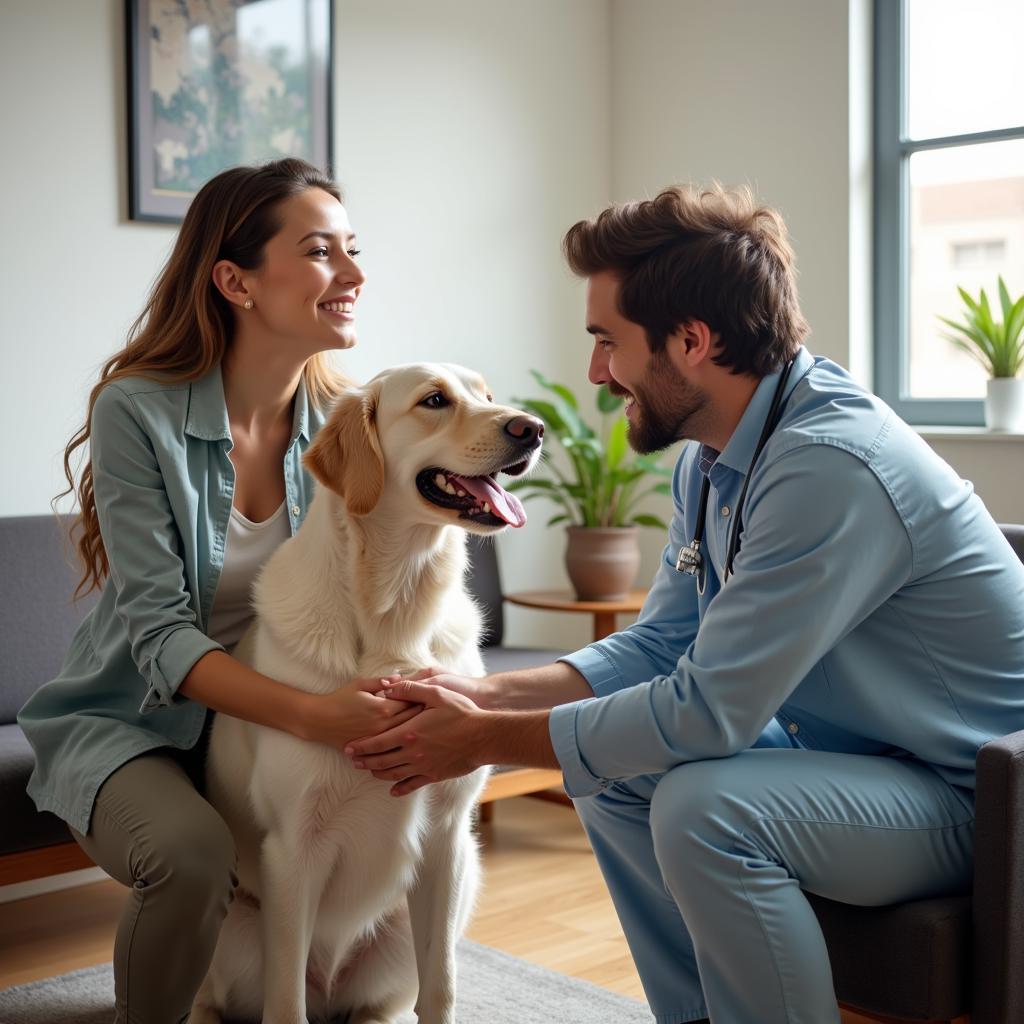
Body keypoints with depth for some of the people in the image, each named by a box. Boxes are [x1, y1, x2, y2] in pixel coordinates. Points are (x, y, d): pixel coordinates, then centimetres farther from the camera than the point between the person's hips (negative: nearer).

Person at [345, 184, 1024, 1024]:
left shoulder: (830, 465, -29)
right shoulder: (713, 457, 2)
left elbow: (705, 712, -29)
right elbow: (659, 645, 8)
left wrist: (486, 741, -18)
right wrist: (484, 696, -4)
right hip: (860, 752, 9)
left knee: (703, 805, -30)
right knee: (609, 771, 8)